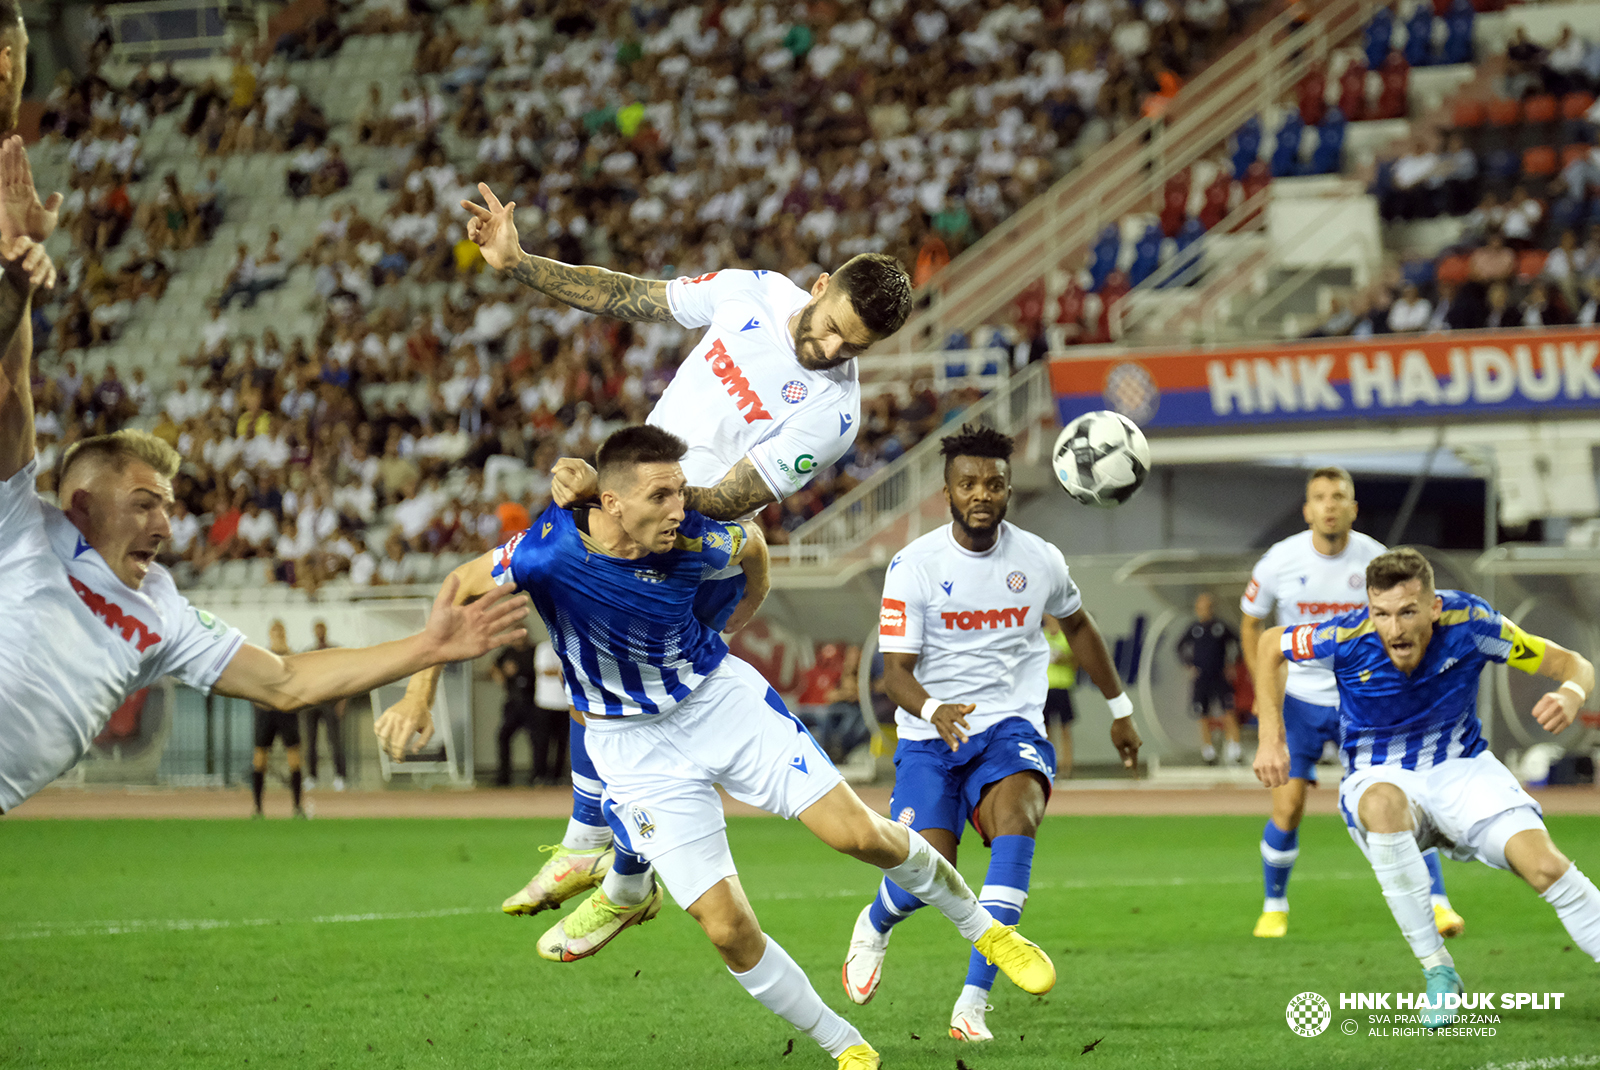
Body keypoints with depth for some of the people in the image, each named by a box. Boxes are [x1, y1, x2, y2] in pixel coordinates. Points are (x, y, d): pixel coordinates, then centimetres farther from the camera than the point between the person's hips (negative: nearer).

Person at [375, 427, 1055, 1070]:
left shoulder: (694, 541, -20)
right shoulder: (553, 547, -26)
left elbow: (751, 541, 6)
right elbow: (458, 592, -9)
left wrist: (748, 606, 21)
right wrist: (419, 694, -11)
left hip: (720, 695, 1)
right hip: (634, 744, -1)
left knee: (858, 833, -8)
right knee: (727, 928, -10)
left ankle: (985, 928, 18)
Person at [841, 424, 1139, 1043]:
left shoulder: (1040, 561, 1)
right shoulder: (914, 566, -8)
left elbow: (1077, 626, 22)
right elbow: (895, 671, -11)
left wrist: (1119, 710, 28)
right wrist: (934, 710, -33)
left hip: (1011, 729, 1)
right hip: (930, 736, -1)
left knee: (1016, 815, -32)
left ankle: (973, 1002, -32)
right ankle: (874, 924, 27)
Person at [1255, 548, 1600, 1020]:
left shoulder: (1467, 620, -19)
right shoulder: (1348, 637, -20)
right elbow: (1270, 646, 1)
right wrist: (1271, 737, -6)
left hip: (1462, 767, 1)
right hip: (1378, 778, -1)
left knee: (1544, 865, -25)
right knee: (1385, 803, -40)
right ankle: (1437, 971, -29)